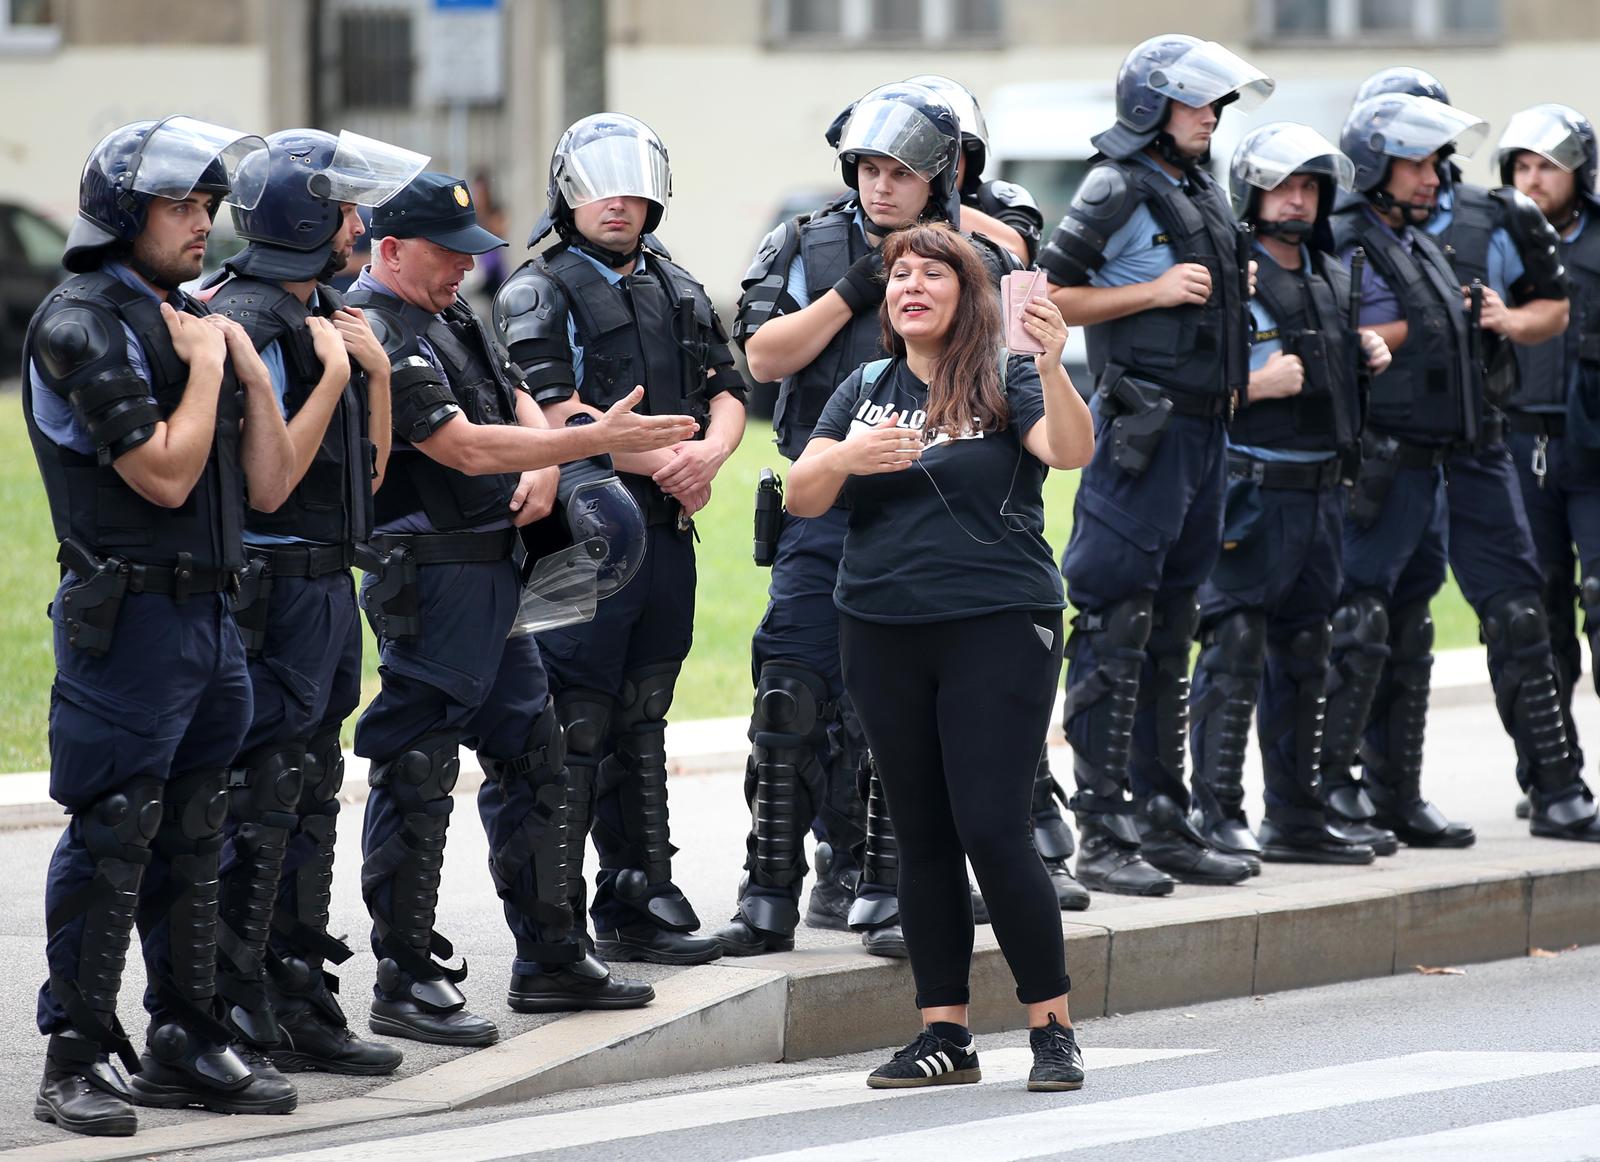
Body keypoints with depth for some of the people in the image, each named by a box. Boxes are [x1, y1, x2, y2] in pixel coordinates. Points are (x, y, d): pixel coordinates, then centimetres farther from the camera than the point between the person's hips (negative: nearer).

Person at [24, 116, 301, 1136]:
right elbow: (165, 474, -18)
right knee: (110, 842, -7)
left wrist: (251, 371, 3)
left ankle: (187, 1042, 19)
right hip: (128, 618, -8)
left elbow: (268, 486, 14)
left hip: (208, 615, 8)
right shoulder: (82, 326, -10)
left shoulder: (195, 320, 16)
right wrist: (204, 367, -7)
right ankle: (79, 1060, -3)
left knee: (192, 841, 12)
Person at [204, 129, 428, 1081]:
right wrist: (332, 376, -16)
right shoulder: (248, 324, -15)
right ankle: (233, 1011, -2)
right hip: (274, 596, -10)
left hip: (328, 586, 10)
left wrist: (378, 370, 3)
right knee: (258, 805, -6)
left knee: (310, 798, 13)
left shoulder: (322, 317, 14)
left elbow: (369, 468, 16)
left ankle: (300, 1002, 20)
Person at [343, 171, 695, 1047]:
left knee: (530, 753, 14)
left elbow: (516, 402, 24)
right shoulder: (377, 337, -16)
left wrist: (544, 469, 1)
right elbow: (466, 448, -23)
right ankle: (405, 982, -3)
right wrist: (597, 439, -24)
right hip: (428, 574, -10)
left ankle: (547, 958, 22)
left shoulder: (450, 315, 15)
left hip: (492, 574, 10)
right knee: (416, 776, -7)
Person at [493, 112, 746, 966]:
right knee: (572, 731, -7)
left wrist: (710, 451, -9)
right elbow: (557, 418, -15)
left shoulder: (679, 292, 16)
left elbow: (726, 392, 13)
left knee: (640, 724, 14)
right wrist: (661, 465, -13)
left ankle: (637, 901, 21)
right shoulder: (537, 295, -5)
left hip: (666, 536, 7)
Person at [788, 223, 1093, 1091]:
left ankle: (1052, 1027, -1)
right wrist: (846, 458, -19)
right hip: (883, 637, 5)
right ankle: (944, 1033, 13)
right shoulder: (865, 391, 12)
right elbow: (800, 497, 3)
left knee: (992, 828, -11)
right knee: (921, 837, 7)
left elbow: (1072, 450, -21)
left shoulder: (1006, 385, -2)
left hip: (997, 628, -5)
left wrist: (1053, 368, -39)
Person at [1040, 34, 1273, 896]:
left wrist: (1231, 291, 14)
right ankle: (1102, 834, -7)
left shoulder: (1204, 192, 16)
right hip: (1141, 425, -9)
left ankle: (1163, 824, 18)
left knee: (1170, 636, 13)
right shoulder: (1118, 188, -9)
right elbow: (1049, 298, -12)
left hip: (1202, 427, 9)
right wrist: (1155, 292, -16)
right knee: (1117, 630, -8)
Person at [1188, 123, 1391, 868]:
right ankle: (1217, 815, -5)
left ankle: (1295, 815, 19)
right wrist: (1257, 385, -22)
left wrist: (1368, 355, 10)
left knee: (1302, 654, 12)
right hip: (1251, 491, -8)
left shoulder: (1333, 278, 15)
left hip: (1322, 492, 8)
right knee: (1235, 653, -8)